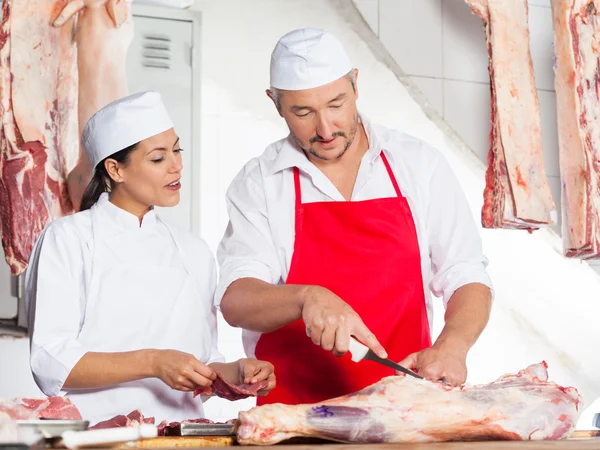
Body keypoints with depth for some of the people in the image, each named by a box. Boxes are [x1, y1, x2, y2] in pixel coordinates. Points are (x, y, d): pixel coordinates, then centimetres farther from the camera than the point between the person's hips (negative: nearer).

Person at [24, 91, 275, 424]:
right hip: (98, 431, -5)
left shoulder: (194, 252, 15)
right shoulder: (67, 239, 0)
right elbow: (51, 365, -8)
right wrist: (153, 363, -17)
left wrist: (236, 372, -1)